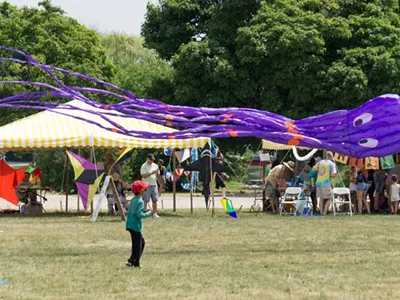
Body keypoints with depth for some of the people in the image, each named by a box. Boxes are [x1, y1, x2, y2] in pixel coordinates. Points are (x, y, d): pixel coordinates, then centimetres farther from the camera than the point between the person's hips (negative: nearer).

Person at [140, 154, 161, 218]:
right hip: (147, 185, -5)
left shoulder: (155, 165, 10)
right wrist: (151, 173, -24)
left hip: (154, 184, 5)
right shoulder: (144, 166, -7)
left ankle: (155, 213, 10)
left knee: (155, 200, 5)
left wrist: (157, 172, -10)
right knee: (146, 200, -4)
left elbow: (158, 174, 13)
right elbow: (143, 175, -15)